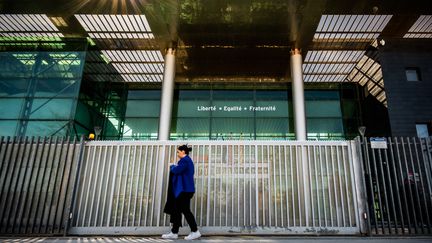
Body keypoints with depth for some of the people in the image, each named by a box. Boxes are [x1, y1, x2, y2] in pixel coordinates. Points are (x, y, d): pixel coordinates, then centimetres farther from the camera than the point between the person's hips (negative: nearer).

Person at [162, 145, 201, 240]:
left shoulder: (185, 160, -13)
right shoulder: (188, 160, 20)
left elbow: (176, 170, -21)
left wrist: (172, 166, -1)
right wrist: (175, 167, 9)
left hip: (184, 190, -11)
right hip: (184, 189, 11)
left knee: (185, 210, -5)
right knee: (177, 210, 11)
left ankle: (195, 232, 2)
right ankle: (174, 232, 17)